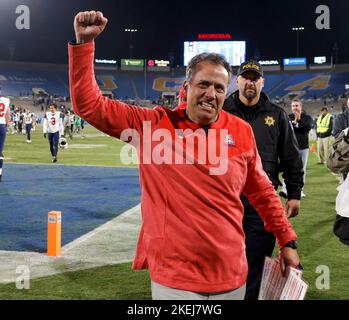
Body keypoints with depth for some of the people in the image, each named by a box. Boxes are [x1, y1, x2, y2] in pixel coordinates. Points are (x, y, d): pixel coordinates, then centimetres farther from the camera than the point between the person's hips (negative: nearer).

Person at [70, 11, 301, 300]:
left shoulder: (241, 132, 1)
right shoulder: (154, 124, -5)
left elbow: (262, 191, 13)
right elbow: (89, 104, -5)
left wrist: (287, 241, 16)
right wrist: (84, 42, -11)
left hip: (232, 277, 3)